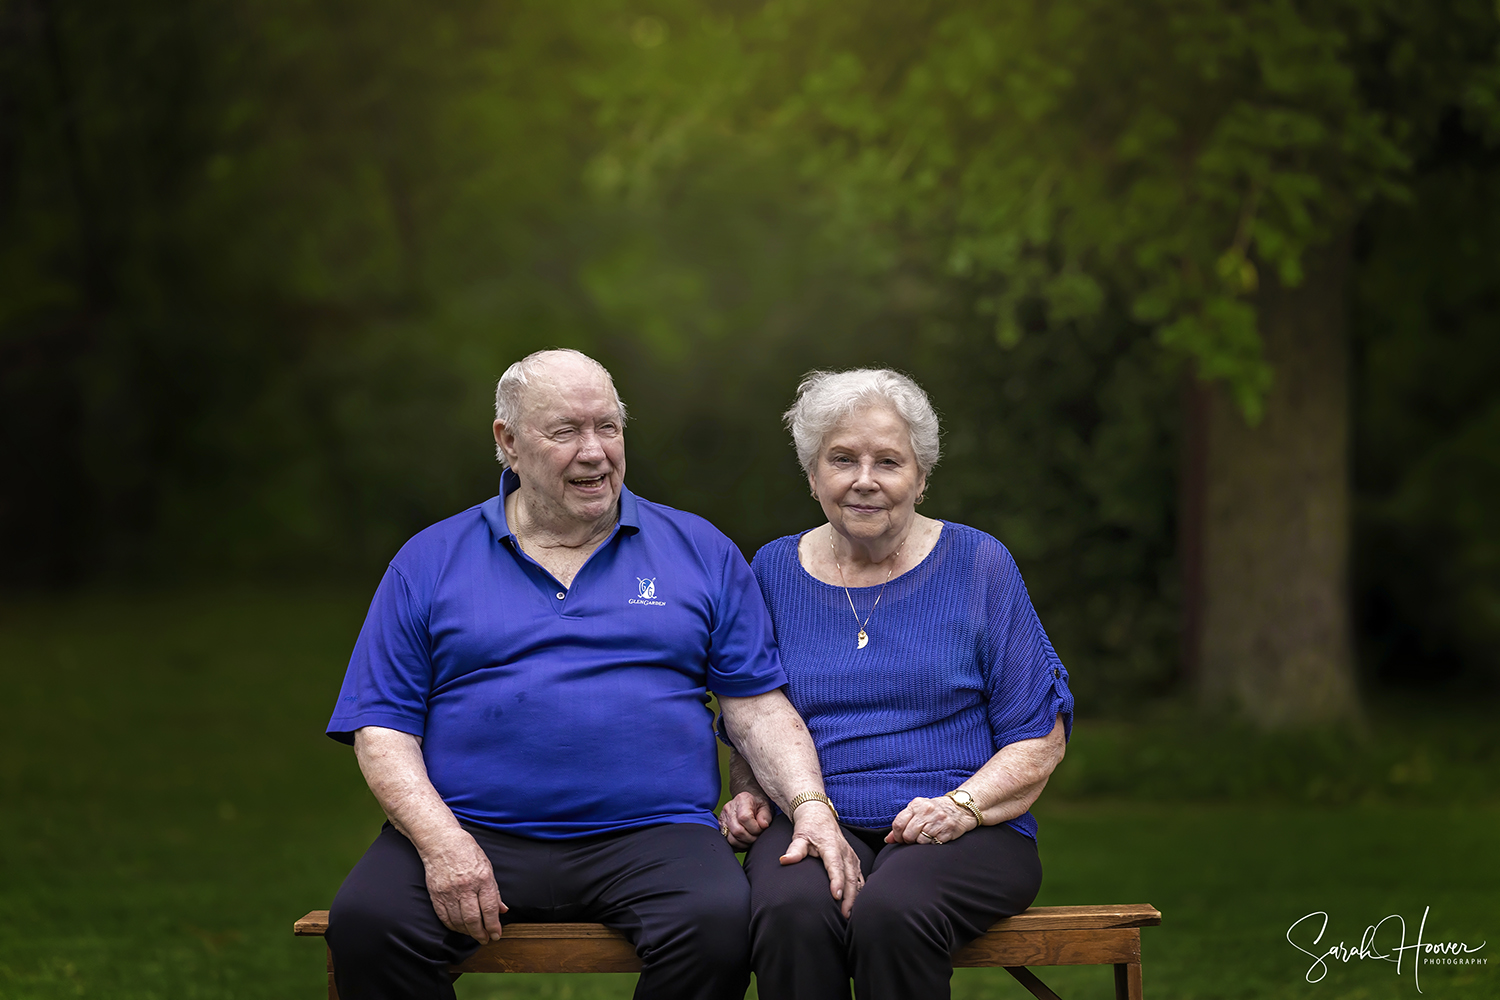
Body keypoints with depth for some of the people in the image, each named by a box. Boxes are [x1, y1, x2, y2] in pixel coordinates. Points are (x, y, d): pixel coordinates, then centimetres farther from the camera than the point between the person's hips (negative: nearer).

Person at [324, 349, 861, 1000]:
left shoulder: (701, 552, 15)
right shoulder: (430, 561, 12)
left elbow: (758, 707, 11)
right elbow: (382, 728, 6)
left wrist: (811, 806, -8)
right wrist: (442, 840, -12)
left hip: (651, 833, 0)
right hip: (474, 830, 0)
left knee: (718, 923, -32)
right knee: (365, 922, -29)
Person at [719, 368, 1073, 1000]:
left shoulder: (977, 565, 6)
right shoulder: (775, 570, 13)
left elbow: (1041, 736, 4)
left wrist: (961, 805, -12)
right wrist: (749, 795, 0)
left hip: (969, 830, -1)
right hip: (813, 823, 2)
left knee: (890, 913, -36)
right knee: (792, 913, -35)